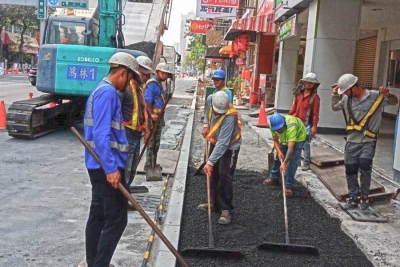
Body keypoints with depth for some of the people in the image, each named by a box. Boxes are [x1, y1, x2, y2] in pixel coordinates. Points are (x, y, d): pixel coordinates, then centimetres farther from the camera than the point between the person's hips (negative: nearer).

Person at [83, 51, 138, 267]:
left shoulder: (101, 90, 17)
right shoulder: (108, 92, -16)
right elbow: (102, 134, -25)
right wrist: (111, 168, -28)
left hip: (99, 165, 11)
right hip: (107, 166, -11)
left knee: (98, 215, 15)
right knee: (116, 219, -6)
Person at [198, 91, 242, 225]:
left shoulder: (230, 117, -37)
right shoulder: (210, 100, -18)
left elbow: (223, 143, -39)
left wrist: (210, 162, -40)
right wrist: (206, 125, 3)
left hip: (230, 146, -7)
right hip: (215, 142, 7)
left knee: (225, 177, -12)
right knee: (213, 174, 13)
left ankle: (226, 210, -4)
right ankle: (214, 201, 29)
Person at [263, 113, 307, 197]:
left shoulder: (291, 126, -45)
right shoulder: (272, 125, -29)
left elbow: (290, 148, -49)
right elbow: (276, 141, -15)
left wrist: (284, 163, -57)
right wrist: (279, 151, -33)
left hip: (299, 137, -6)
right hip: (285, 138, 6)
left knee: (292, 160, -17)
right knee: (278, 157, 14)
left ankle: (288, 186, -12)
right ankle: (274, 177, 35)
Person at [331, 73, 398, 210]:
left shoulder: (375, 96, -10)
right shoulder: (347, 99, 1)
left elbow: (394, 102, 1)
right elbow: (334, 107, 19)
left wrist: (387, 95, -22)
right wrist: (335, 94, 4)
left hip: (368, 142, -4)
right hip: (352, 141, 4)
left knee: (364, 167, -20)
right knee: (350, 171, 7)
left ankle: (364, 196, 1)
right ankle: (354, 197, 24)